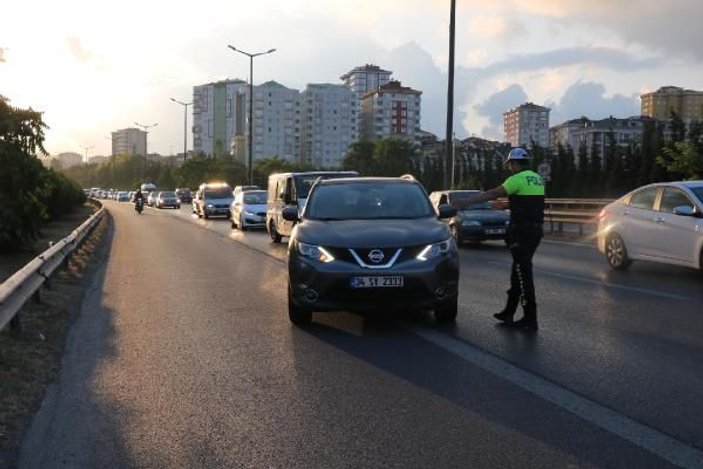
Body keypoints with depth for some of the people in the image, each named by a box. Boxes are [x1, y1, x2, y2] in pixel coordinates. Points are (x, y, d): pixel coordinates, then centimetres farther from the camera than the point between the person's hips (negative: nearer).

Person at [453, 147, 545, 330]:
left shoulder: (518, 179, -12)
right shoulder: (537, 179, 15)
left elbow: (492, 194, -14)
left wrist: (467, 202, -10)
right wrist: (505, 204, 39)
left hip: (521, 232, -9)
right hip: (535, 230, 9)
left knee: (523, 275, -5)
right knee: (519, 272, 15)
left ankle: (530, 319, -3)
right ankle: (509, 312, 22)